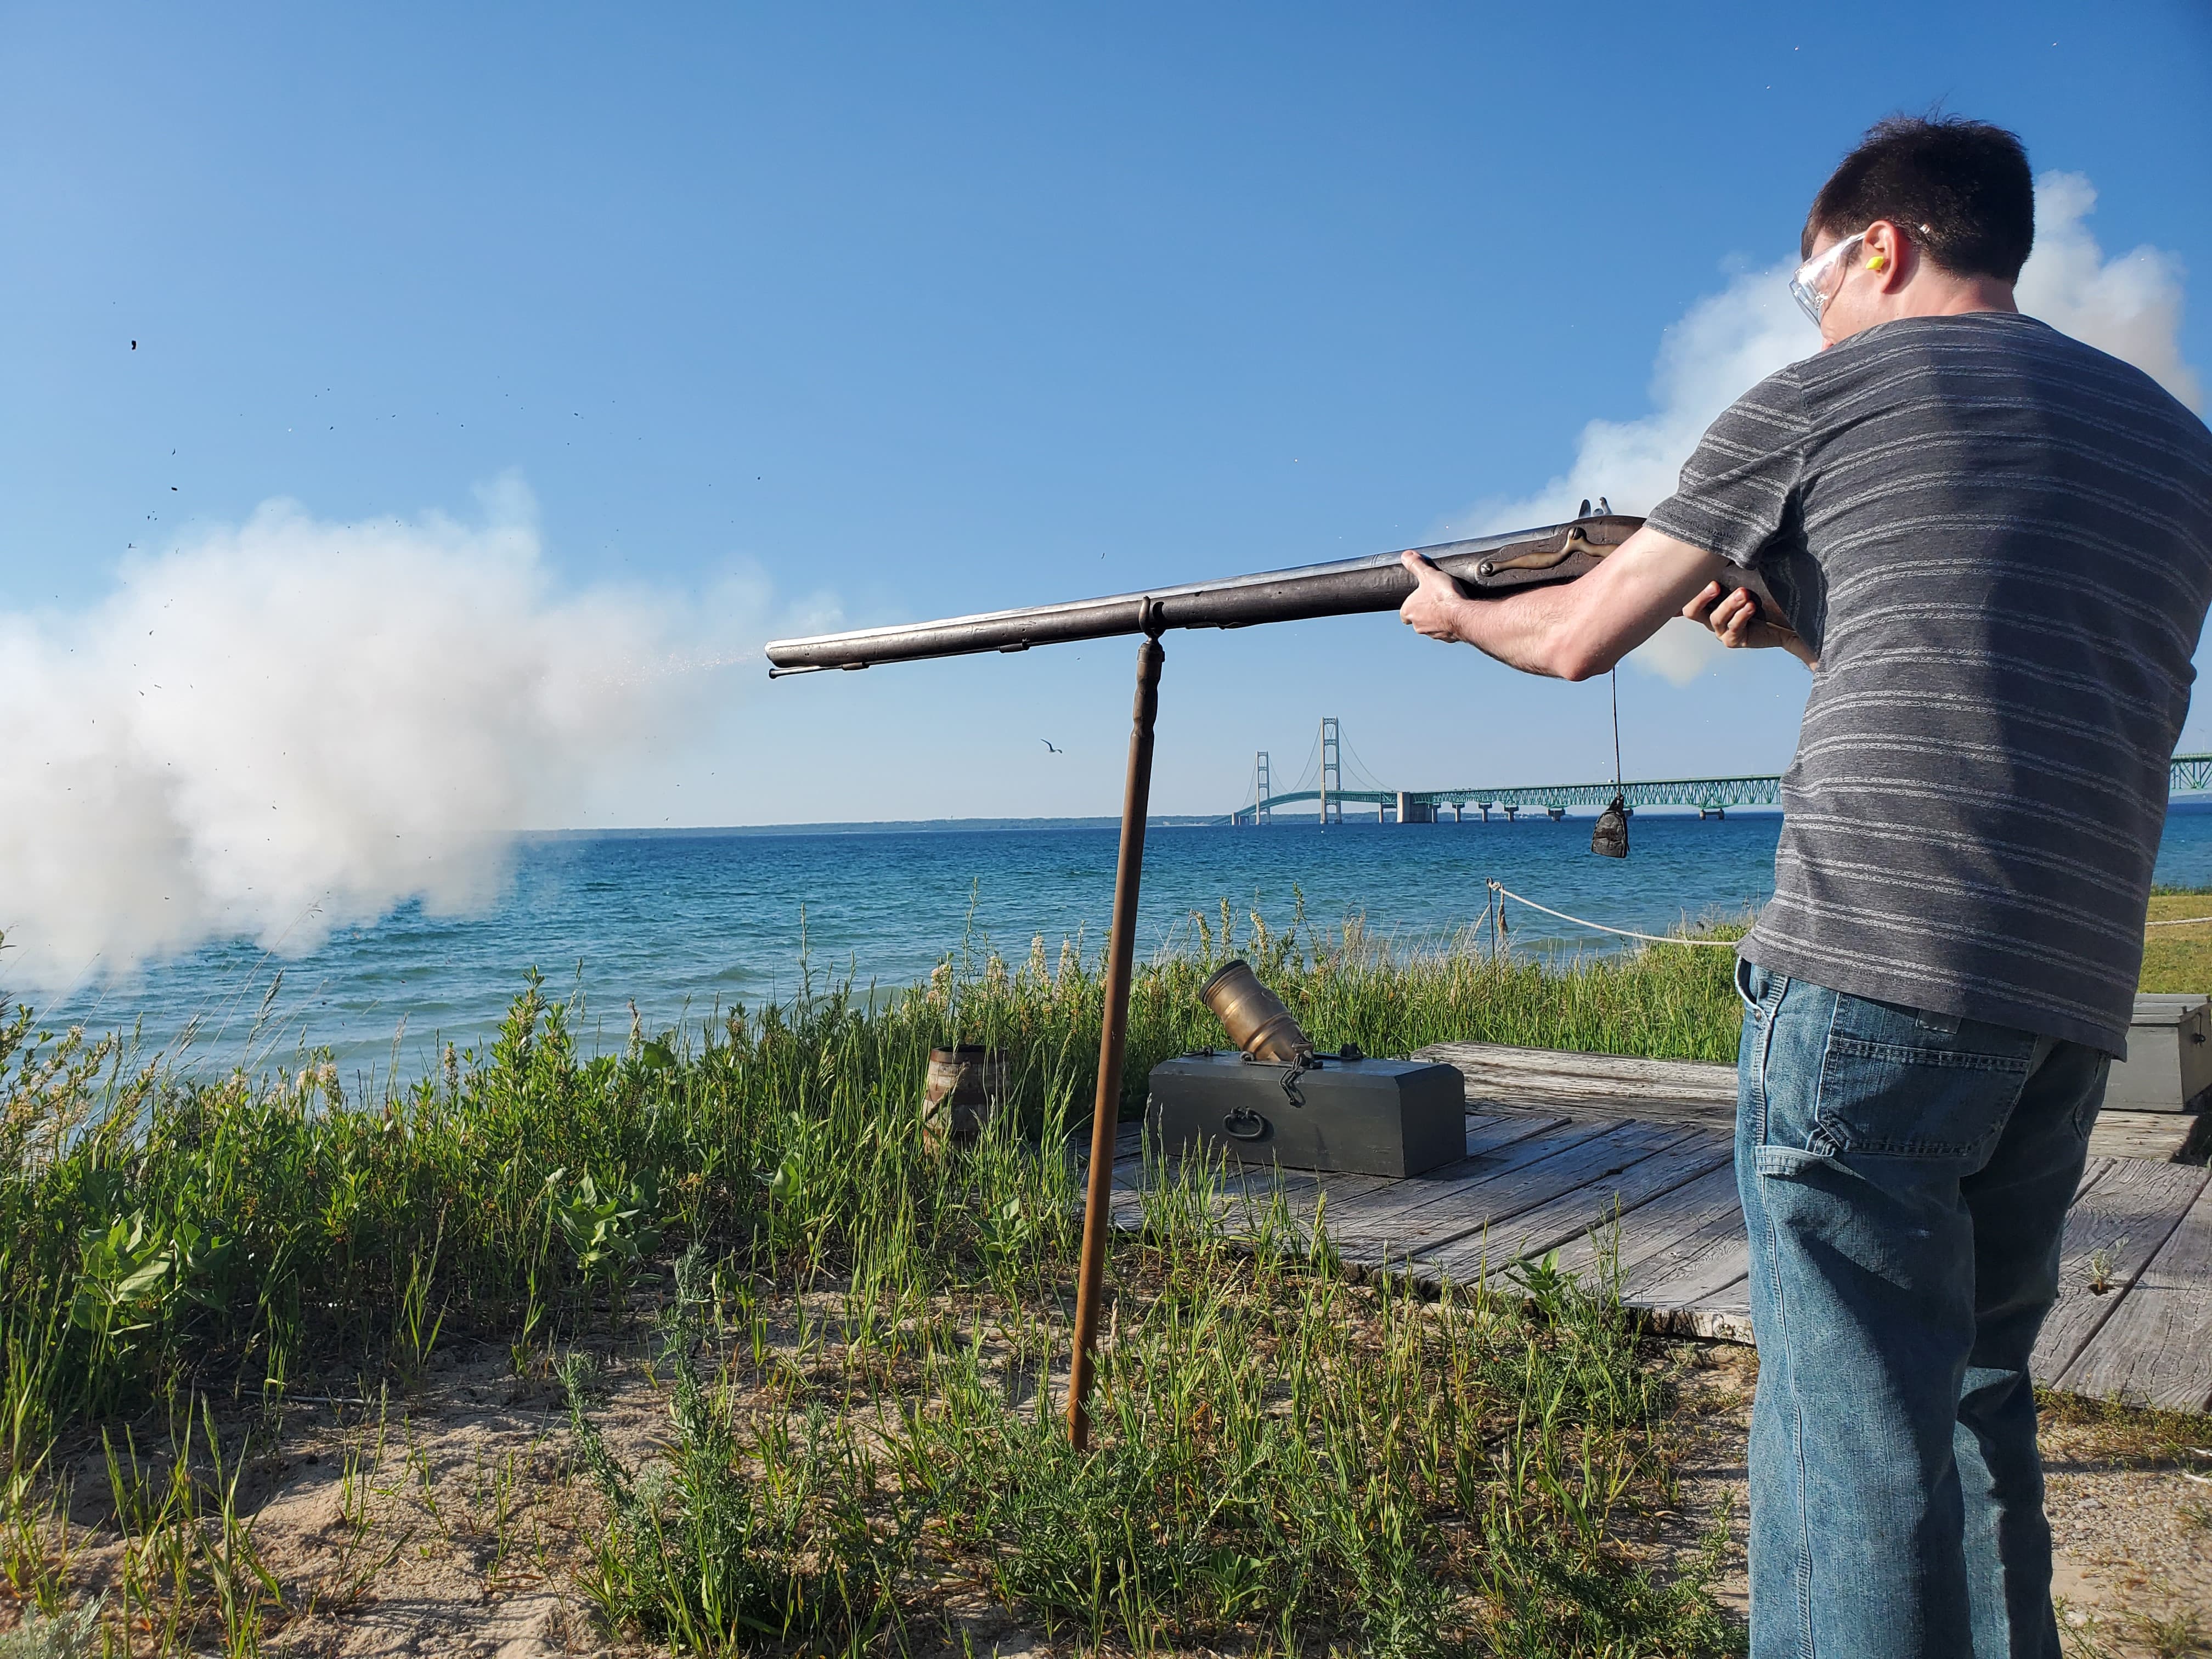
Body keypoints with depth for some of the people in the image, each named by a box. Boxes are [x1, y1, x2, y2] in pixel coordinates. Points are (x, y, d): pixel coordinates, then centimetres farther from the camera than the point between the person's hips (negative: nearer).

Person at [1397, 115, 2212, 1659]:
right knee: (1976, 1387, 20)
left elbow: (1578, 638, 6)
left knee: (1857, 1424, -4)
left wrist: (1455, 607, 25)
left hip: (1870, 969, -7)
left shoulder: (1819, 402, 1)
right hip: (2075, 1003, 8)